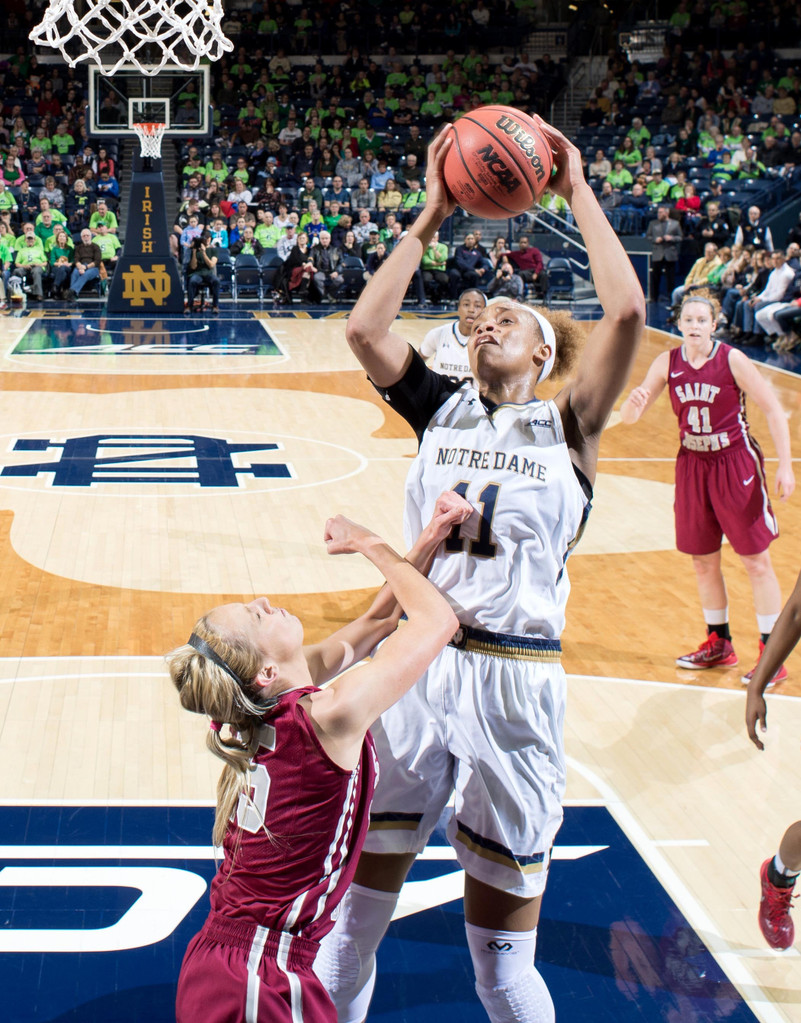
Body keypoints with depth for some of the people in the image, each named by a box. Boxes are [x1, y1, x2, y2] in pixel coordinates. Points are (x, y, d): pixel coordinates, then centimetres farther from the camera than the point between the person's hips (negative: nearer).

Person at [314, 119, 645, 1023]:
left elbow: (627, 312, -12)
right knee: (348, 924, 8)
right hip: (415, 665, 3)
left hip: (514, 683, -2)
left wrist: (577, 193, -4)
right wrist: (433, 215, 0)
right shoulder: (443, 412, 10)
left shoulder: (567, 427, 2)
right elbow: (364, 328, -4)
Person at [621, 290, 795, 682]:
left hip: (736, 463, -4)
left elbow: (773, 409, -9)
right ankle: (719, 644, 29)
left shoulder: (732, 360, -14)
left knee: (756, 561, -1)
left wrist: (785, 465, -13)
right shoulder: (668, 363, -3)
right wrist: (635, 401, -28)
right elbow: (630, 416, -4)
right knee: (703, 562, 12)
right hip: (693, 464, 4)